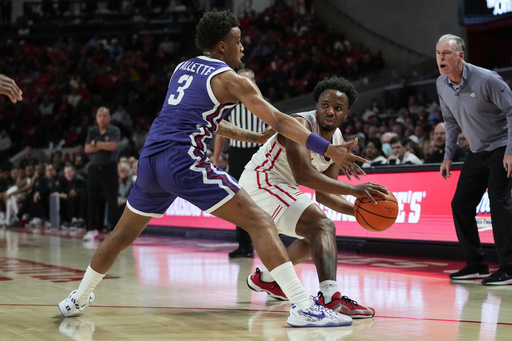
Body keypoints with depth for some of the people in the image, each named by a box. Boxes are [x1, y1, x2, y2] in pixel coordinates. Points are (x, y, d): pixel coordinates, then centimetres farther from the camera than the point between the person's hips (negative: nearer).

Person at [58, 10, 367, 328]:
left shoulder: (182, 68, 23)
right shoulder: (231, 79, 1)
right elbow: (279, 121, -6)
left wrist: (253, 136, 38)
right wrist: (329, 150, -9)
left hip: (150, 159, 8)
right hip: (185, 162, -7)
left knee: (123, 234, 28)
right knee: (260, 222, -8)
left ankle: (78, 299, 42)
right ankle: (303, 307, -19)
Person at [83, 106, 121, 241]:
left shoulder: (114, 131, -1)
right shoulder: (92, 131, 10)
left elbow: (112, 146, -18)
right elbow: (87, 149, -2)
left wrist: (96, 143, -7)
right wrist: (104, 146, -10)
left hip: (109, 168, -4)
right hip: (94, 168, 4)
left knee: (112, 200, -6)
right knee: (93, 199, 7)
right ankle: (92, 229, 15)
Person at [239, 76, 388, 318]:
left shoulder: (338, 142, 4)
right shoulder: (300, 125, -22)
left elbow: (324, 193, 7)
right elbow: (303, 175, -37)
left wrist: (358, 210, -10)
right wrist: (353, 189, -41)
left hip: (278, 188, 10)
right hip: (261, 182, -10)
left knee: (315, 234, 27)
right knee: (323, 226, -26)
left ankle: (264, 279, 41)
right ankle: (330, 298, -43)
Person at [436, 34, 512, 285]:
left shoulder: (486, 79, -21)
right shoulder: (442, 85, -1)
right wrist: (448, 155, 10)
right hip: (477, 152, 8)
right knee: (460, 205, 5)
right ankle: (477, 264, 16)